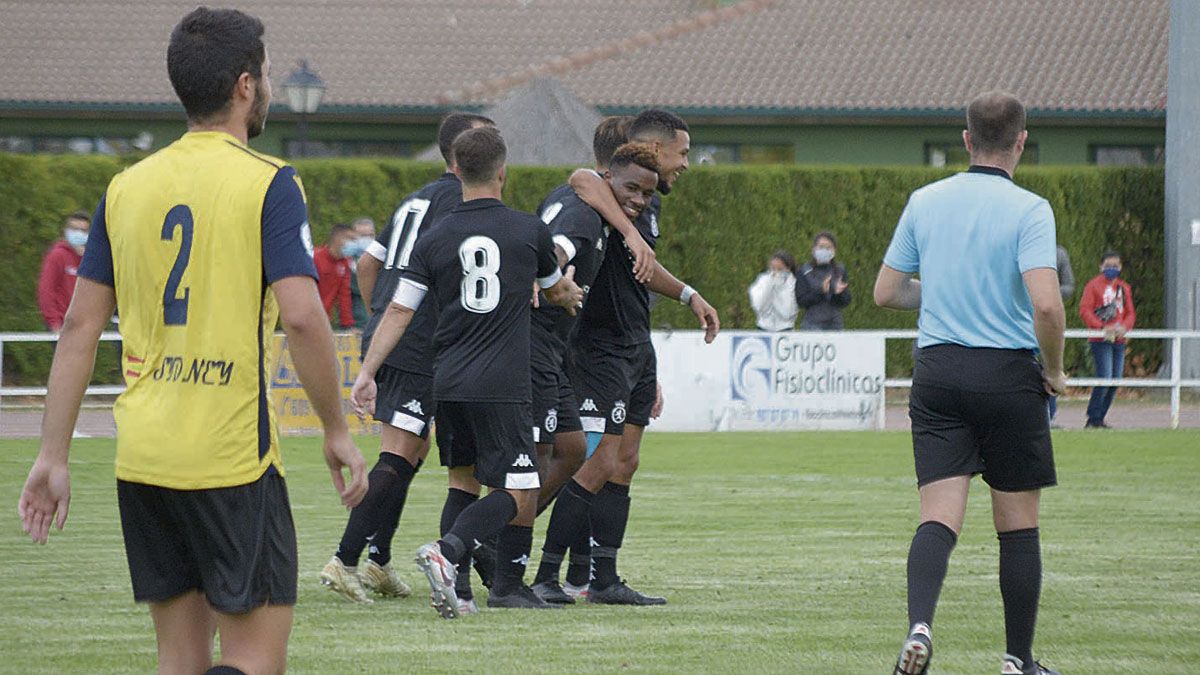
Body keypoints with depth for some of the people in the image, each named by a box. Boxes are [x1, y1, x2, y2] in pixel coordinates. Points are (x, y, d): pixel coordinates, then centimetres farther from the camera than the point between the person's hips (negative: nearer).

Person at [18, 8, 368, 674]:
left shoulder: (127, 186, 9)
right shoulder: (267, 183, -7)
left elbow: (79, 325, 9)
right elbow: (302, 317, -16)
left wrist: (53, 455, 11)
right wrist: (337, 432, -5)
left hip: (142, 461, 6)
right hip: (232, 458, -6)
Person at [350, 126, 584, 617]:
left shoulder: (434, 240, 4)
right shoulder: (529, 231, 1)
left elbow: (398, 312, -1)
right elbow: (557, 291, 21)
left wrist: (367, 374, 3)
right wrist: (569, 294, 44)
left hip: (448, 384, 4)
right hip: (501, 387, -4)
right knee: (519, 492, -7)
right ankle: (447, 550, -30)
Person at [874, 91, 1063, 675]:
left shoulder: (924, 201, 5)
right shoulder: (1029, 210, -9)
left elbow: (886, 292, 11)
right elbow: (1046, 304, -20)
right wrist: (1054, 370, -4)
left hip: (937, 370, 3)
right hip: (1009, 375, -3)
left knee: (939, 518, -3)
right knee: (1018, 526, 9)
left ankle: (919, 625, -28)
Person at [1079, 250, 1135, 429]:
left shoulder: (1124, 288, 14)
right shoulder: (1093, 285, -2)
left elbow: (1130, 313, 15)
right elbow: (1085, 310, -9)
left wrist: (1124, 327, -7)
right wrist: (1102, 327, -19)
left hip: (1119, 340, 6)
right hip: (1100, 340, -6)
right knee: (1105, 377, -15)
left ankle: (1100, 418, 13)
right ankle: (1093, 419, -8)